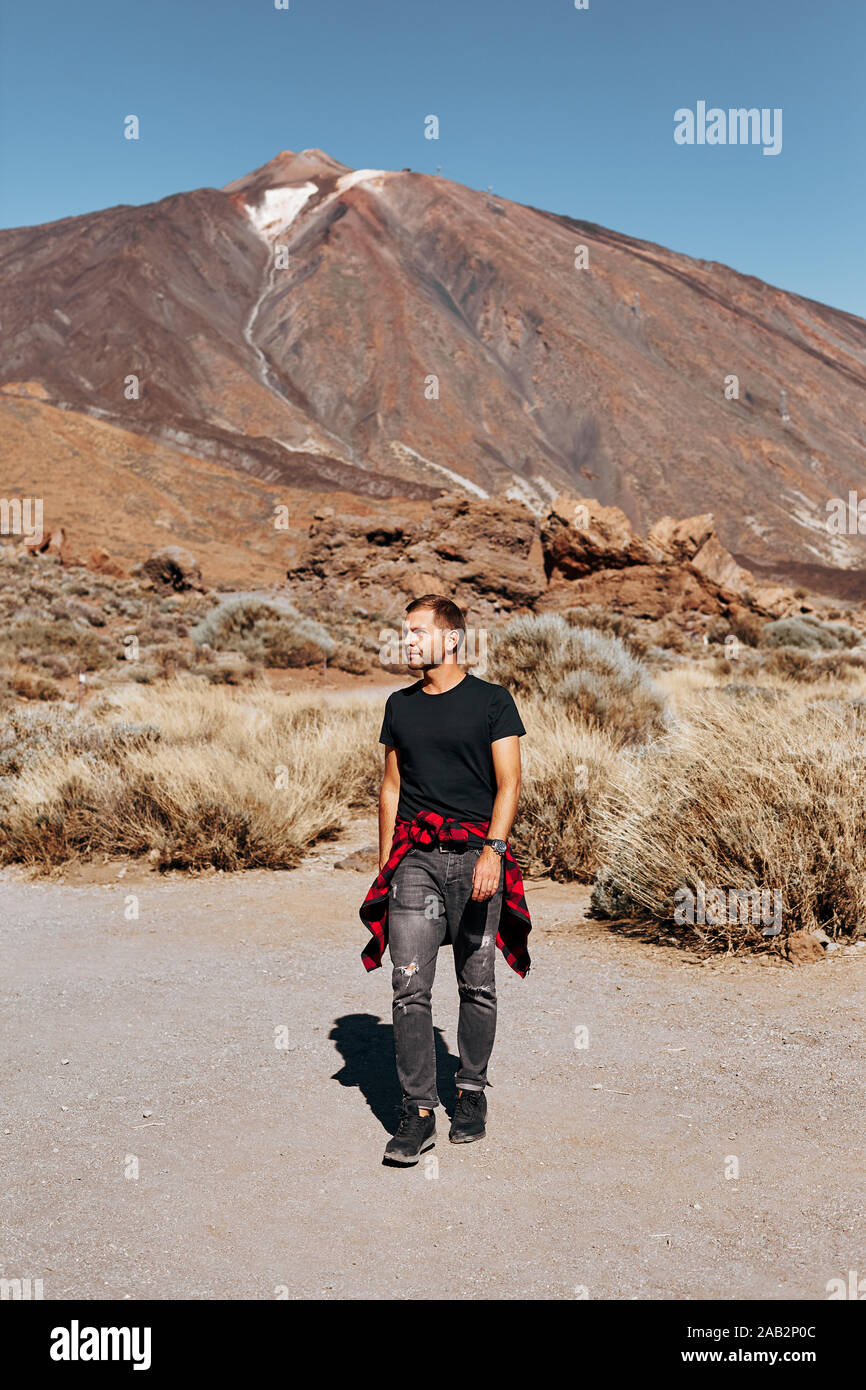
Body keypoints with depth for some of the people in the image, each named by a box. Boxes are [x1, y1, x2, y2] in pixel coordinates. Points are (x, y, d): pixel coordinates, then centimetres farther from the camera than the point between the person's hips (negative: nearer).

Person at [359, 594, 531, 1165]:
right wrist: (385, 864, 14)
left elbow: (509, 783, -4)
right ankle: (419, 1113, 0)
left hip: (475, 857, -3)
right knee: (410, 987, -5)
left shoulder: (491, 701, 1)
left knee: (477, 985, 6)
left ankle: (472, 1095, 24)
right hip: (415, 858, 3)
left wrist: (493, 850, -17)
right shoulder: (400, 706, 13)